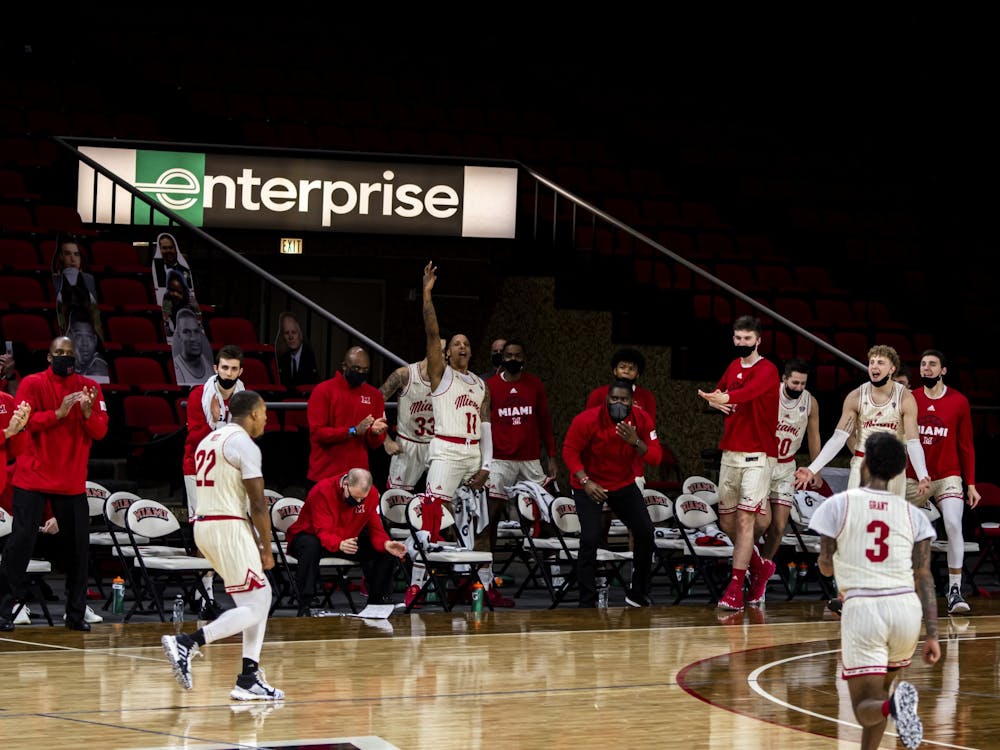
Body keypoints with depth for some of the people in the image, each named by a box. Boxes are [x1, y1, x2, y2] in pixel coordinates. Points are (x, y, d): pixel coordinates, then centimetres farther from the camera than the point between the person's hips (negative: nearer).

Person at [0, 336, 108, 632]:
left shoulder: (89, 387, 7)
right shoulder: (33, 383, -2)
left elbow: (100, 432, 1)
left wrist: (88, 412, -19)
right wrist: (58, 413, -23)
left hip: (72, 481, 3)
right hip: (33, 477, -3)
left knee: (79, 545, 2)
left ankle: (76, 613, 11)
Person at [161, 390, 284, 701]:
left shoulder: (210, 439, 19)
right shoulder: (244, 444, -9)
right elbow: (258, 504, -13)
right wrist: (267, 550, -4)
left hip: (204, 524, 10)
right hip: (229, 528, -10)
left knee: (261, 597, 15)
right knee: (253, 608, -7)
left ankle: (249, 680, 11)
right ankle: (186, 643, -18)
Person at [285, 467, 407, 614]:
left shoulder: (372, 493, -12)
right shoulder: (322, 491, -28)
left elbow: (376, 529, -11)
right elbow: (323, 532, -34)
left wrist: (386, 544, -34)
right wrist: (340, 544, -56)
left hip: (347, 540, 5)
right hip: (312, 536, -5)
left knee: (384, 552, -14)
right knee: (310, 546, -41)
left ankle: (378, 602, 2)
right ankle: (304, 606, -35)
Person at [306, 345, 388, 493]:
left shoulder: (374, 395, 9)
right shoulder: (323, 391, -2)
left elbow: (375, 443, 11)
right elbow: (317, 432, -11)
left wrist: (375, 433, -14)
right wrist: (353, 431, -19)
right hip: (323, 476, -3)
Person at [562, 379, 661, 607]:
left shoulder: (642, 420, -12)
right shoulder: (586, 420, -23)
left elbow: (655, 457, -14)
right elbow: (570, 451, -17)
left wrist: (635, 442, -33)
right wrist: (585, 482, -27)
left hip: (624, 483, 4)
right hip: (590, 484, -4)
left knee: (645, 532, 0)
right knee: (590, 538, -18)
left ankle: (638, 593, 18)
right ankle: (587, 602, -8)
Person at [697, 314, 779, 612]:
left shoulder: (767, 370, -11)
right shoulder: (734, 366, 13)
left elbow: (745, 393, -31)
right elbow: (719, 393, 29)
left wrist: (719, 397, -52)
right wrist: (717, 401, 3)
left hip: (758, 455, -7)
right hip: (730, 452, 7)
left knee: (745, 519, -12)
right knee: (726, 518, 10)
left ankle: (735, 589, -12)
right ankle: (758, 566, 32)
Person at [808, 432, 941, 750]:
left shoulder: (838, 504, 2)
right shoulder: (912, 514, 9)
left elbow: (826, 567, 9)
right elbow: (924, 579, 5)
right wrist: (932, 635, 6)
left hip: (862, 608, -3)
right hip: (906, 607, 3)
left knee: (866, 706, -1)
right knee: (879, 689, 26)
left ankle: (894, 704, -36)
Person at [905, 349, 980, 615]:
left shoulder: (959, 402, -2)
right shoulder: (909, 400, 1)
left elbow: (966, 446, 2)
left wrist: (971, 484, 0)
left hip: (948, 476, -2)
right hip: (913, 478, 2)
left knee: (953, 526, -20)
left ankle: (955, 591, -16)